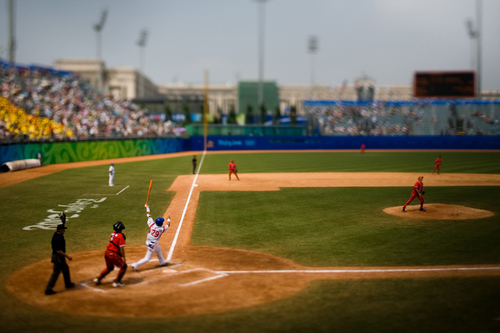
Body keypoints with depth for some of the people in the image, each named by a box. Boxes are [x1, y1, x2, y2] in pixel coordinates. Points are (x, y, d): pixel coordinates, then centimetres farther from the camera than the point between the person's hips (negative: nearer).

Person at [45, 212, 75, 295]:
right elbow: (58, 250, -28)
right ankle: (48, 289, -4)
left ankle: (68, 283, 40)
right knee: (56, 273, -6)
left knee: (65, 268, 25)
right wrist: (67, 256, -25)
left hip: (59, 256, 11)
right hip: (58, 257, -11)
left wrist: (63, 220, 9)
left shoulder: (57, 234, 2)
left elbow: (62, 226, 23)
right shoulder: (58, 238, -26)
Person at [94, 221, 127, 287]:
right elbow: (121, 248, -18)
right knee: (124, 266, 10)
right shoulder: (121, 236, -16)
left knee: (109, 267, 28)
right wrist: (124, 258, -13)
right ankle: (117, 282, 9)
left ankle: (98, 279, 27)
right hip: (113, 254, -8)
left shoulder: (113, 234, 7)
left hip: (107, 252, 8)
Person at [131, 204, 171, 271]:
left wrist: (147, 207, 11)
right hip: (152, 244, -7)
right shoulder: (162, 229, -16)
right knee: (147, 258, 1)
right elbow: (168, 225, 4)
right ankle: (135, 265, -7)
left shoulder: (152, 225, -10)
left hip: (148, 242, 7)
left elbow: (149, 215, -1)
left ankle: (162, 262, 43)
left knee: (158, 249, 30)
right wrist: (168, 219, 23)